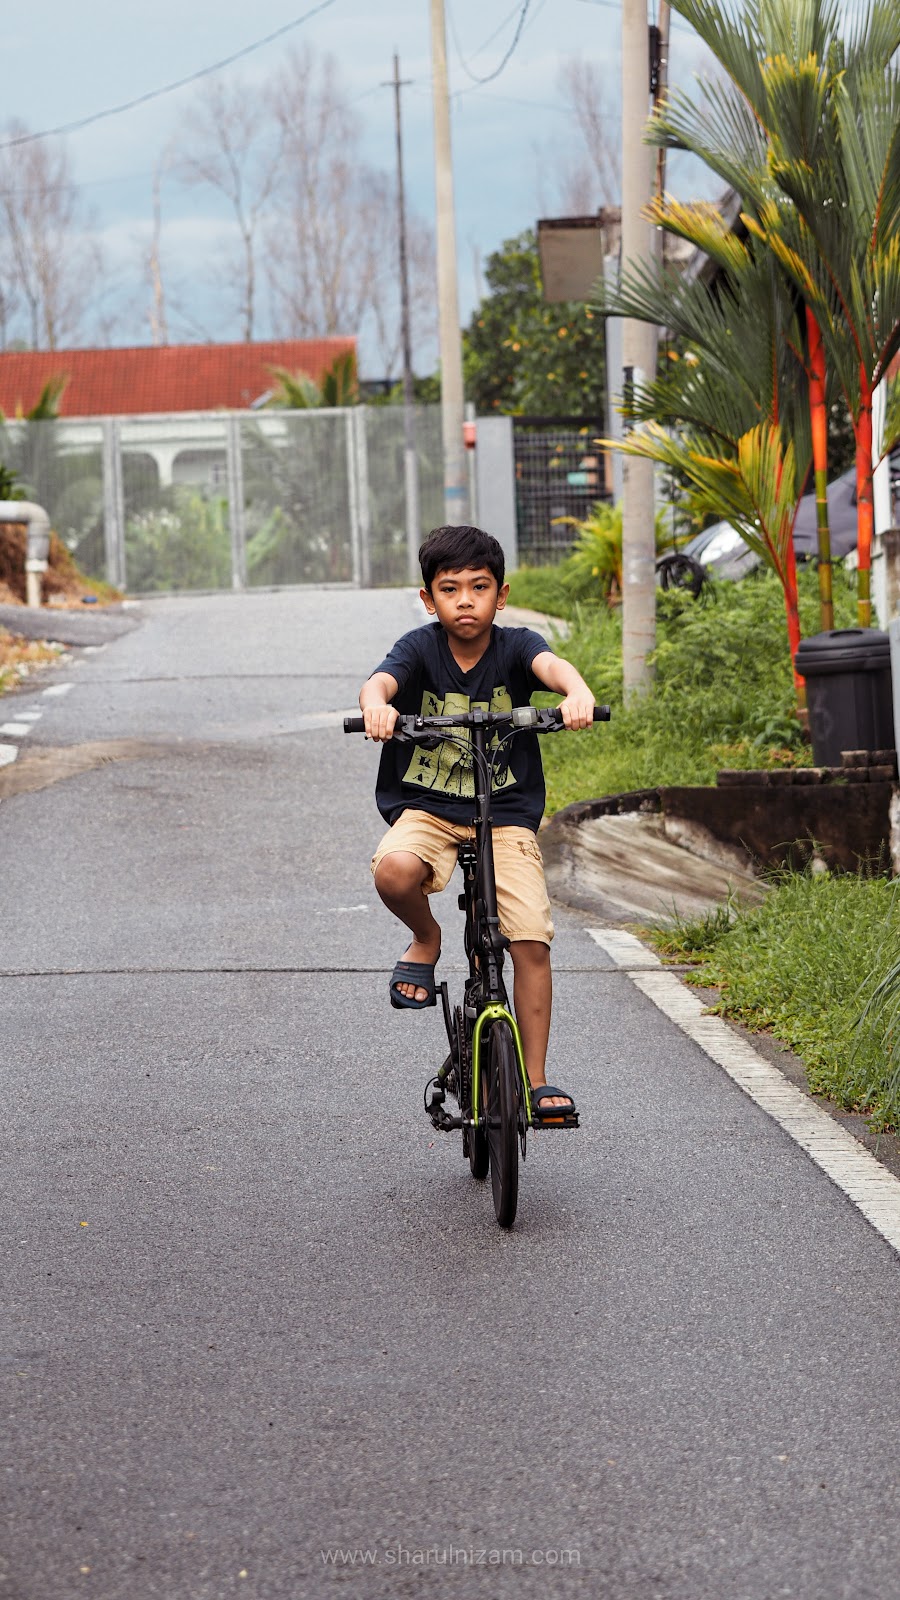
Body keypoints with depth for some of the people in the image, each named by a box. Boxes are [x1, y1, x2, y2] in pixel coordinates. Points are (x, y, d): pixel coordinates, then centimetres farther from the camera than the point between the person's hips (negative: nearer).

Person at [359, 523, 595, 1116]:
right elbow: (380, 680, -26)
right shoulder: (420, 648, -6)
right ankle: (426, 940, 1)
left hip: (506, 815, 1)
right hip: (426, 809, -1)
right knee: (394, 869, -34)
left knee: (532, 939, -13)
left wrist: (577, 691, -51)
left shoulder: (515, 646, -5)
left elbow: (551, 664, -27)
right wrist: (377, 705, -51)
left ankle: (537, 1080, 0)